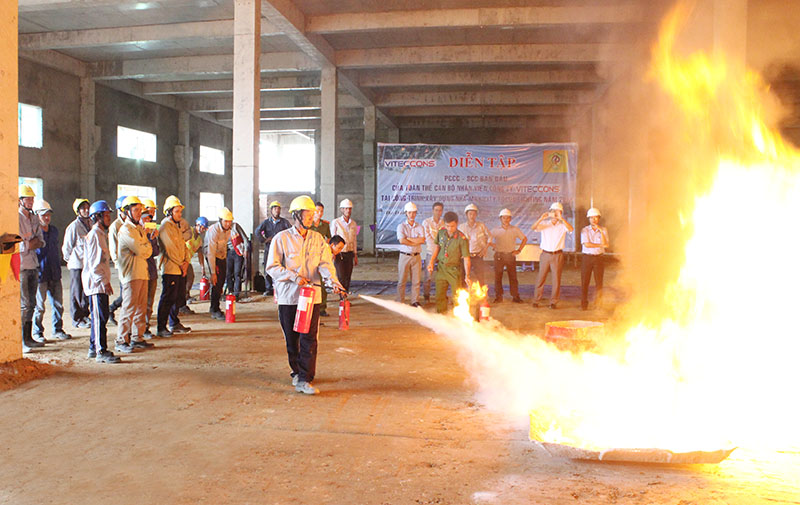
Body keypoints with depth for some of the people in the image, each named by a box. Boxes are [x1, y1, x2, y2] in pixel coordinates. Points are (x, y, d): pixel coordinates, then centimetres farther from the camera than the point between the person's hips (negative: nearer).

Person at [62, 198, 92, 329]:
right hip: (77, 264, -6)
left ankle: (85, 315, 24)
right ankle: (77, 319, 10)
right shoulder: (74, 226, -12)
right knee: (77, 293, 2)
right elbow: (67, 247, -4)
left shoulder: (91, 224, 8)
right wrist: (70, 260, 6)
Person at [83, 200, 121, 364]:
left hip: (101, 282, 10)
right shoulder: (94, 235, -12)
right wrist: (104, 281, -20)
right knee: (100, 317, -9)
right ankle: (101, 352, -8)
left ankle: (94, 348, 22)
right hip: (96, 282, -10)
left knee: (99, 317, 14)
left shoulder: (103, 234, 19)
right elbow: (94, 263, -18)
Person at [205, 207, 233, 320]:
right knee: (216, 282, -14)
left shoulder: (228, 229, -6)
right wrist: (213, 272, -31)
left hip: (222, 257, 7)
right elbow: (211, 253, -30)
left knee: (221, 282, 10)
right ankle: (215, 310, -6)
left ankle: (213, 308, 24)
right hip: (212, 257, -7)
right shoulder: (214, 231, -29)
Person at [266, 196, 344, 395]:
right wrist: (294, 277, -17)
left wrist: (332, 281, -22)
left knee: (309, 339, -8)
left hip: (312, 295, 1)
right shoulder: (282, 238, 0)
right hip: (288, 296, -1)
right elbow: (272, 267, -3)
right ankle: (297, 371, 30)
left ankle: (305, 380, -8)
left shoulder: (317, 239, 8)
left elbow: (325, 264, -1)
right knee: (291, 339, 9)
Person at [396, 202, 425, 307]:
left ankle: (415, 301, 13)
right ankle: (400, 302, 6)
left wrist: (408, 239, -11)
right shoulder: (401, 226, 1)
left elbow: (422, 240, -8)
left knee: (416, 280, 5)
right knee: (402, 280, 0)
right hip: (404, 256, -2)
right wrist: (416, 242, -9)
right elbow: (401, 240, -15)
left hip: (416, 256, 2)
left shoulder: (420, 227, 9)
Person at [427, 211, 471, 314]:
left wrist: (467, 276, -24)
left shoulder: (462, 239, -19)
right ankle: (441, 314, 27)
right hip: (441, 268, 4)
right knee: (440, 295, 12)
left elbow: (466, 258, -18)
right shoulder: (441, 232, -5)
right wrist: (431, 262, 11)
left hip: (454, 269, -4)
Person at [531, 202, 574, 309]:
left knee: (556, 279, 2)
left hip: (557, 255, 0)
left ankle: (553, 302, 12)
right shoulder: (544, 223, 3)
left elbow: (571, 229, -20)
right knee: (541, 278, 3)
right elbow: (533, 228, -12)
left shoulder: (562, 225, 1)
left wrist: (561, 218, -29)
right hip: (545, 255, 0)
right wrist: (541, 219, -28)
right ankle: (536, 300, 12)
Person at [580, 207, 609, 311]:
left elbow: (605, 245, -7)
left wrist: (601, 231, -14)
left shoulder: (603, 230, 6)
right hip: (587, 257, -1)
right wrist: (600, 245, -8)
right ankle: (584, 304, 6)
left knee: (599, 282, 0)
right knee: (584, 282, -2)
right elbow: (586, 244, -11)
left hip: (598, 258, 1)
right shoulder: (585, 230, 2)